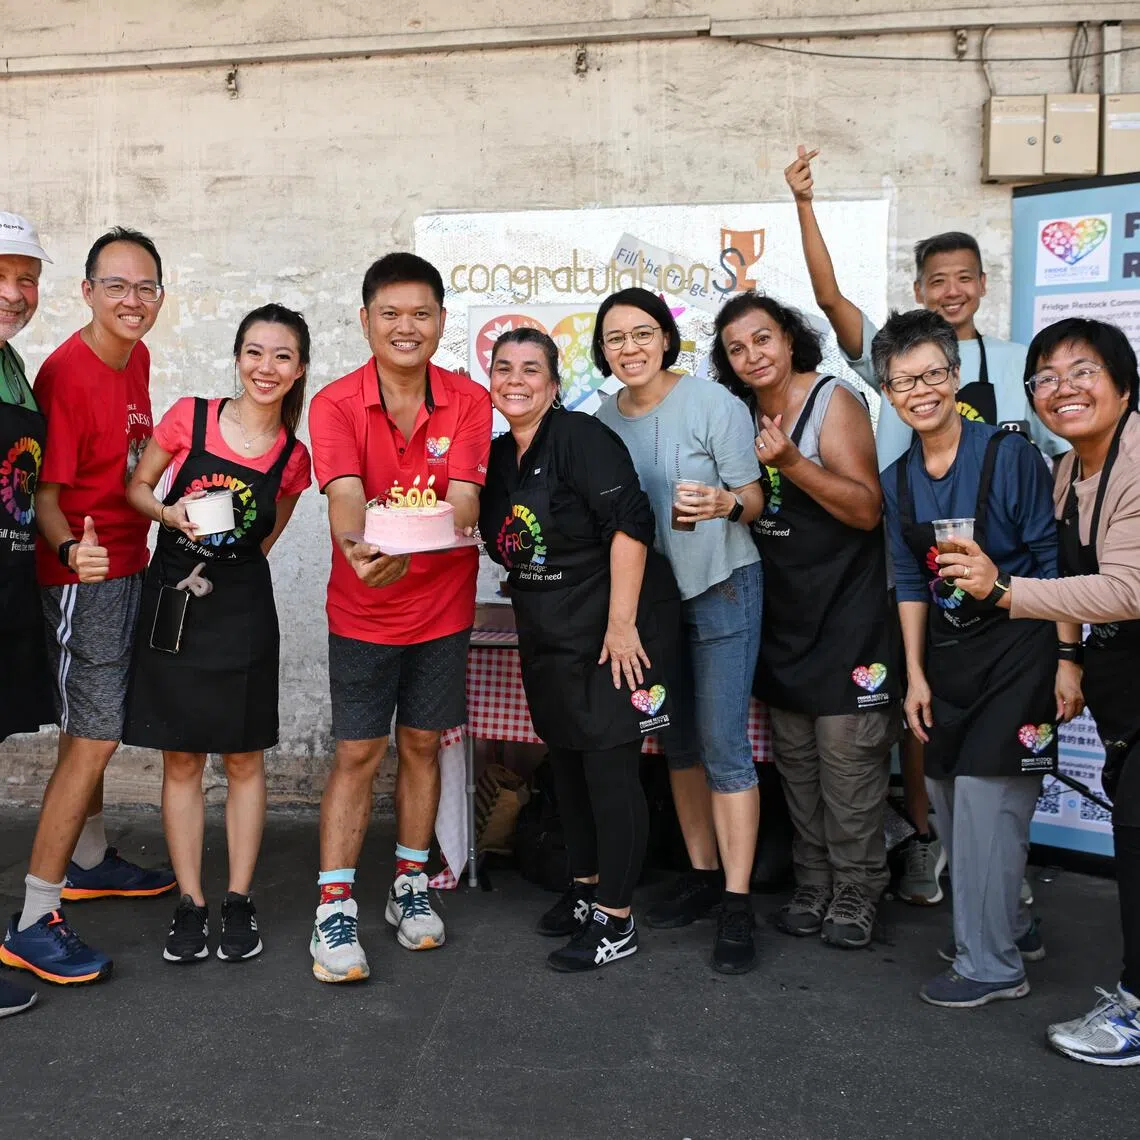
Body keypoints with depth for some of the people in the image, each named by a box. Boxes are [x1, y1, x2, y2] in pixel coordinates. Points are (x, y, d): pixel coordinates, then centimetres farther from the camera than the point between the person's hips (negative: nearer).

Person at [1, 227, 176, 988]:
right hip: (84, 574, -8)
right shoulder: (68, 372, -19)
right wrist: (71, 549, -38)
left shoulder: (136, 360, 7)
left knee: (93, 727, 20)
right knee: (94, 738, -9)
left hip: (128, 565, 8)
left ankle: (88, 862, 36)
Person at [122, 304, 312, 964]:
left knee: (245, 760, 6)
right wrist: (170, 514, -14)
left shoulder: (294, 458, -1)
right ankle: (190, 904, 16)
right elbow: (136, 487, 4)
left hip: (242, 611, 0)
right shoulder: (189, 417, -4)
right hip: (171, 601, 0)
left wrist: (227, 564, 4)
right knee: (181, 761, 5)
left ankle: (239, 902, 19)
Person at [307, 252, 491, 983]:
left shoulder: (468, 401, -7)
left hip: (443, 606, 2)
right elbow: (345, 494, -26)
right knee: (358, 753, 1)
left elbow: (462, 496, -19)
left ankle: (410, 887, 28)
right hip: (364, 612, -2)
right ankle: (335, 910, 8)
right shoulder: (336, 403, -11)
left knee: (422, 745, 12)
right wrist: (358, 550, -49)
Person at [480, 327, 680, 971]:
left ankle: (615, 921, 6)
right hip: (547, 637, 8)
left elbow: (629, 524, -22)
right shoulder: (496, 456, 9)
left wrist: (621, 623, -23)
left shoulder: (581, 436, -14)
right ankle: (586, 887, 33)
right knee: (567, 761, 16)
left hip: (615, 628, -8)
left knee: (609, 766, -4)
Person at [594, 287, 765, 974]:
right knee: (678, 743, 14)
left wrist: (725, 504, -32)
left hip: (721, 588, -6)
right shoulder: (605, 419, 4)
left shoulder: (712, 403, -12)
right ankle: (703, 874, 28)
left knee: (724, 749, -7)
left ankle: (737, 906, 1)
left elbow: (753, 498, -11)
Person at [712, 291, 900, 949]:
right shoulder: (745, 413, 8)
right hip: (781, 613, 7)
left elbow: (867, 510, -17)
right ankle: (814, 885, 22)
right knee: (795, 754, 11)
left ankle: (856, 893, 9)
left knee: (848, 754, -4)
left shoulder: (834, 401, -10)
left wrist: (792, 463, -27)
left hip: (847, 609, -6)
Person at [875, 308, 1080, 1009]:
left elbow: (1054, 561, -11)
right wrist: (916, 675, 7)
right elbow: (911, 582, 10)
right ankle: (1011, 925, 32)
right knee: (949, 794, 11)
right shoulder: (898, 482, 5)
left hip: (1018, 647, -6)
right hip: (948, 655, 6)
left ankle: (991, 963, 6)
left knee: (986, 796, -9)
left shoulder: (1010, 455, -12)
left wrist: (1066, 659, -14)